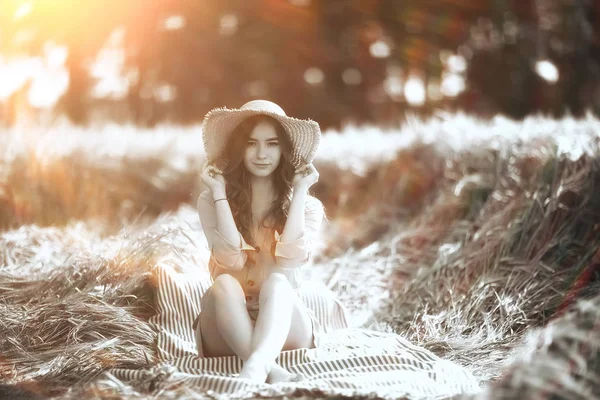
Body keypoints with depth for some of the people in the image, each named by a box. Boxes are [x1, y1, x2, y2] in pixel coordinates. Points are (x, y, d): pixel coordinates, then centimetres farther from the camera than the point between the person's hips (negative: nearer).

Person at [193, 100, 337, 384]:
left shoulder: (308, 206, 3)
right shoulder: (211, 201, 0)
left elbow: (291, 258, -16)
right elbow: (232, 260, -15)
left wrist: (299, 191, -11)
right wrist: (220, 192, -12)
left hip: (285, 327, 0)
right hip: (227, 332, 0)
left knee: (277, 281, -32)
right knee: (224, 283, -31)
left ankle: (254, 369, -58)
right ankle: (271, 370, -47)